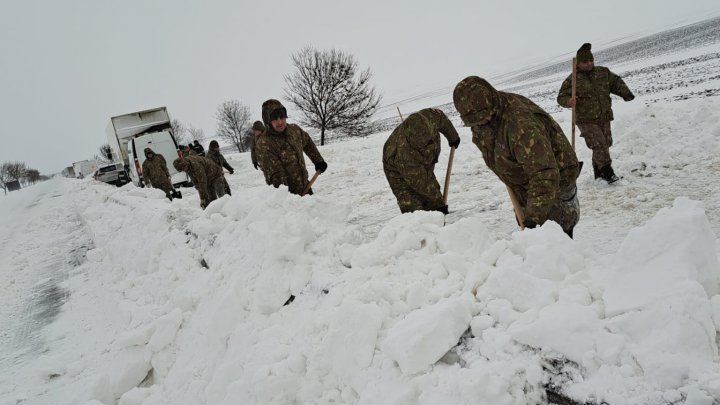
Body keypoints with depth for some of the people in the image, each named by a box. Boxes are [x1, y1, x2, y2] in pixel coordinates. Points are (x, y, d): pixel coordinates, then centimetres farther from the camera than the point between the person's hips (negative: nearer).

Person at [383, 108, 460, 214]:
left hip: (424, 165, 6)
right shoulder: (403, 152, -43)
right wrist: (439, 202, -29)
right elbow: (422, 184, -35)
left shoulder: (430, 116, -31)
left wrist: (453, 136, 9)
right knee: (411, 206, -16)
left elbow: (441, 118, -3)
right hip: (399, 171, -6)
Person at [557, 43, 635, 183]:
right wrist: (569, 101, -30)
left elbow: (616, 82, 18)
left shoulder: (603, 72, 7)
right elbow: (561, 97, -8)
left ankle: (598, 172, 29)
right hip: (586, 121, -6)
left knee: (605, 144, 13)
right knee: (600, 145, -15)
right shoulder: (573, 79, -8)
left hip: (604, 118, 6)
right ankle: (608, 173, -7)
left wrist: (626, 94, 3)